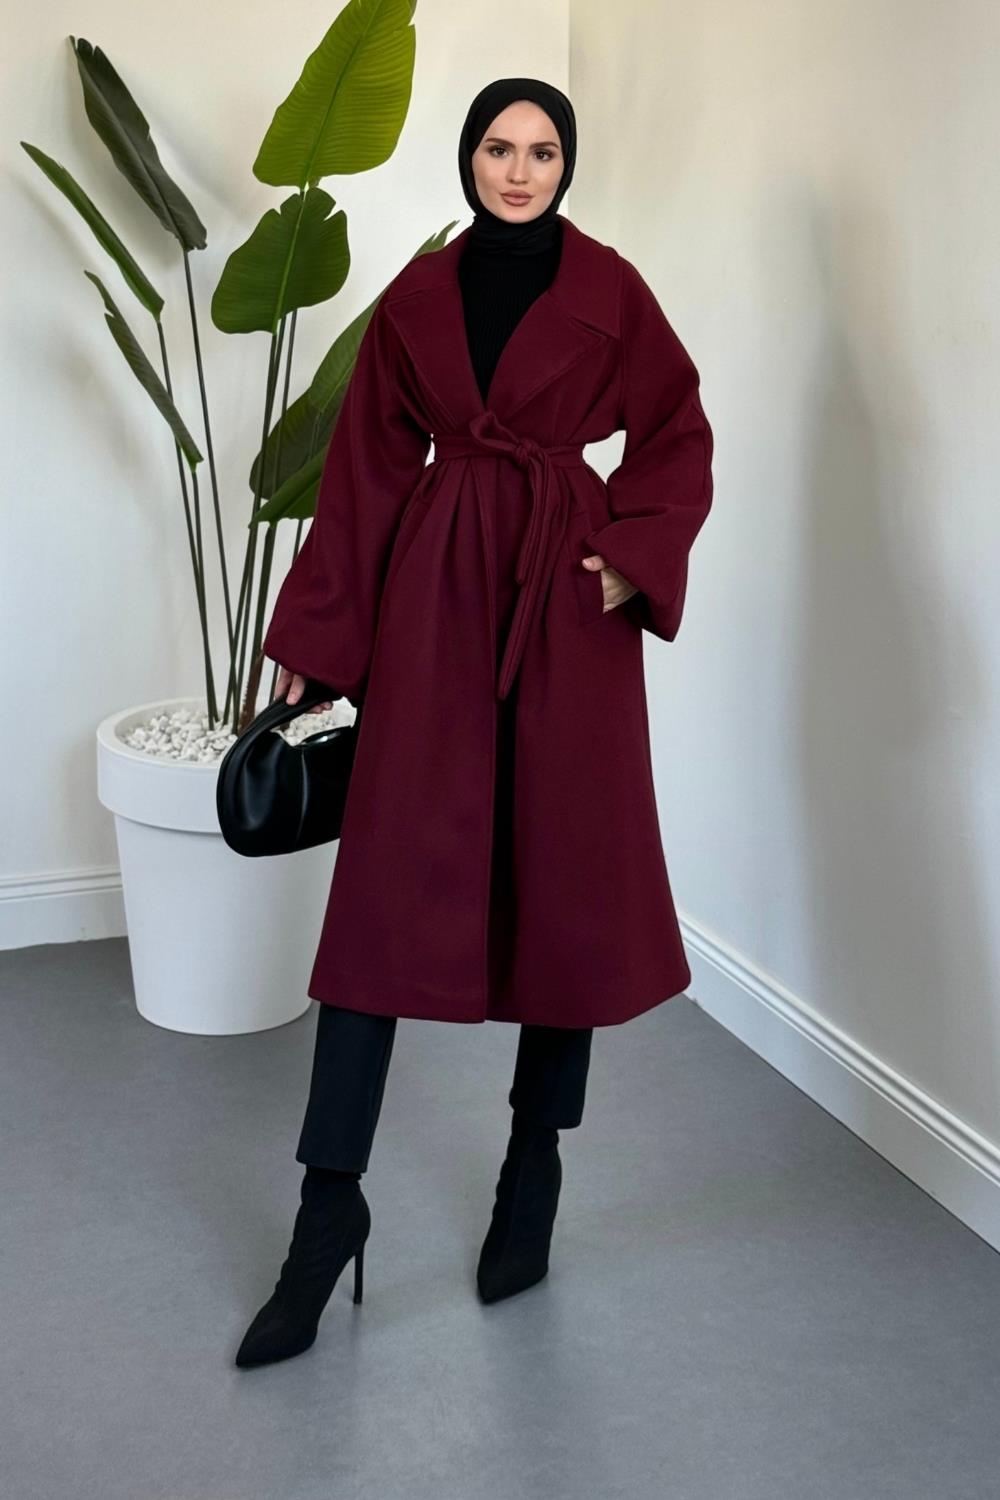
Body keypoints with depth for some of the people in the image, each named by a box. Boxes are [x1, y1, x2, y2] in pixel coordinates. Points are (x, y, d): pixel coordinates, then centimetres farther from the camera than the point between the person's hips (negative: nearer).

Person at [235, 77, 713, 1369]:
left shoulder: (609, 290, 4)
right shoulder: (416, 296, 9)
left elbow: (677, 437, 8)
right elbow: (368, 470, 9)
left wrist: (637, 559, -9)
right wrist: (315, 635, 6)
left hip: (568, 597, -1)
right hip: (436, 595, 1)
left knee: (565, 874, 4)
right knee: (389, 877, -5)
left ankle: (536, 1165, 22)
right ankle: (331, 1196, 1)